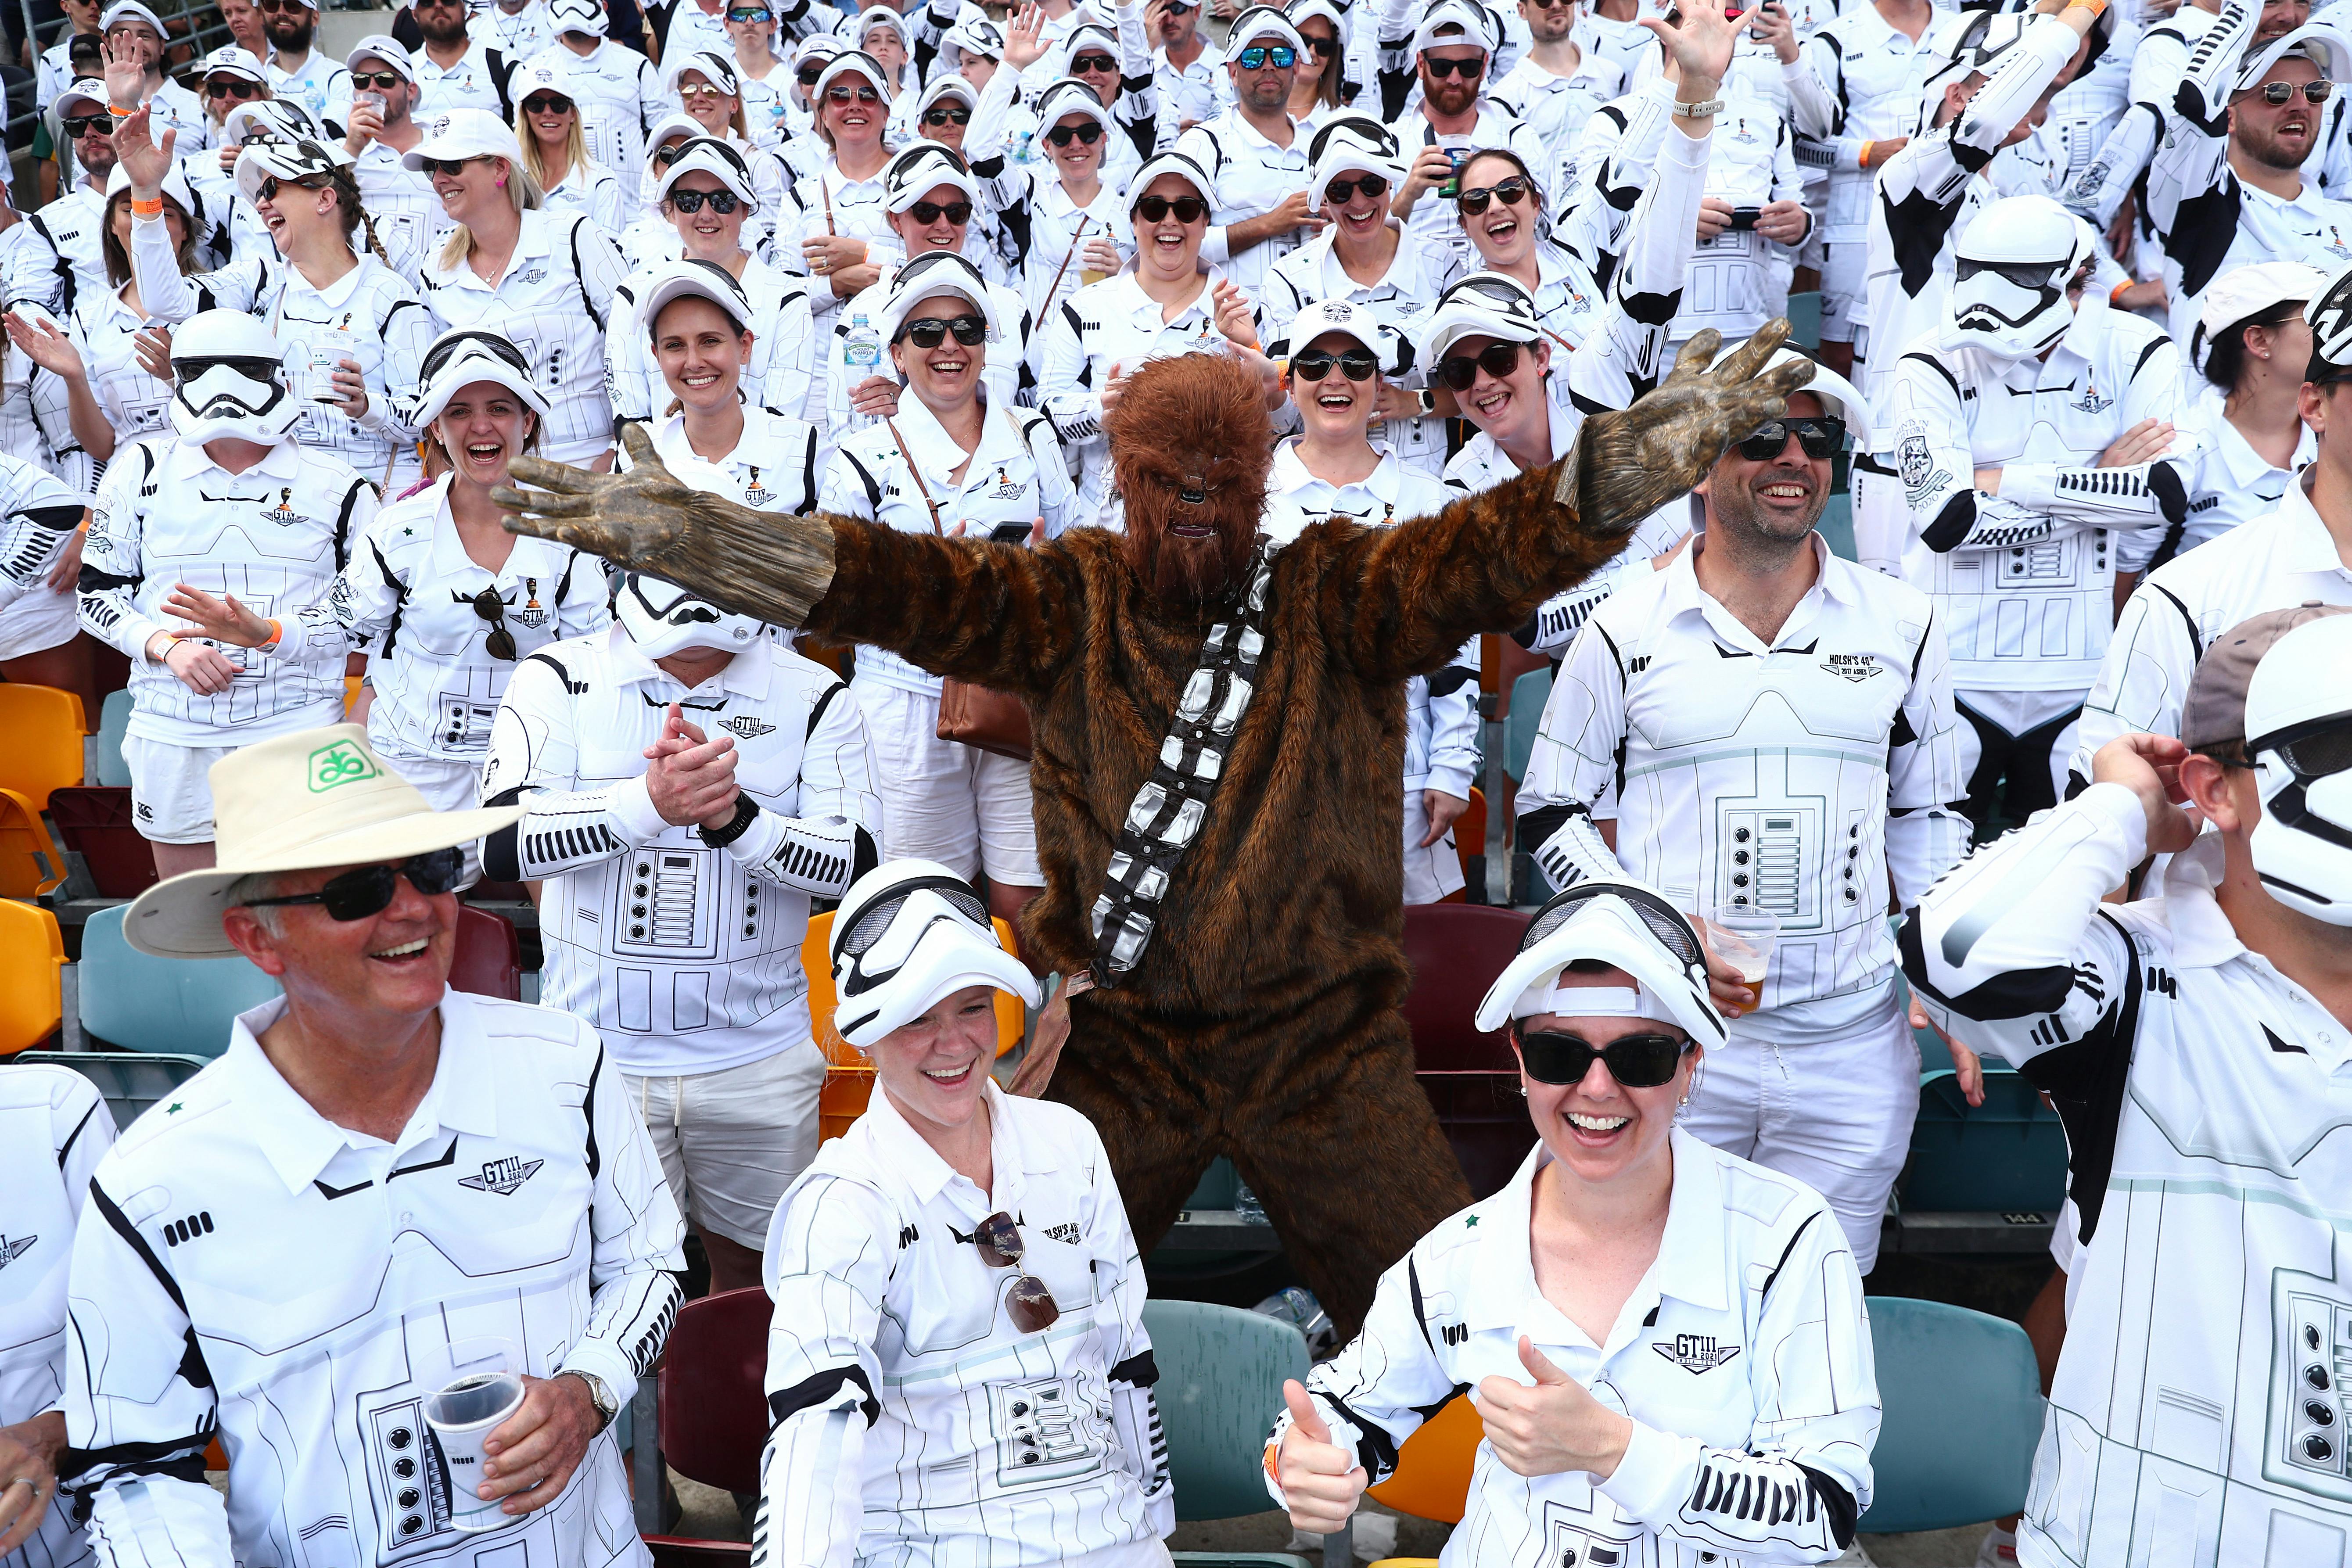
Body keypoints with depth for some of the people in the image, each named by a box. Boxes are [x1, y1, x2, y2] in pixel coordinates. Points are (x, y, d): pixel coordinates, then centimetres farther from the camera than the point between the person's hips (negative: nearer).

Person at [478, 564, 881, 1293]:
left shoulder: (813, 695, -1)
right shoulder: (559, 679, -3)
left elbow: (858, 865, -11)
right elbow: (500, 843, -16)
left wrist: (733, 815, -26)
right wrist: (649, 802, -30)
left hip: (760, 1059, 1)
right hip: (599, 1050, -1)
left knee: (750, 1268, 17)